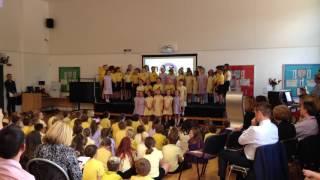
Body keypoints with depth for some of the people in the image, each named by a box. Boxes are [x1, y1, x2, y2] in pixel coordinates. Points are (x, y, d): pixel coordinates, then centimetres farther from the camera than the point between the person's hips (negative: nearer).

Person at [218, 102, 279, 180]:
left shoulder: (255, 129, -34)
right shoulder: (274, 127, -8)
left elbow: (240, 141, -15)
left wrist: (252, 125, -11)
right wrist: (251, 128, 1)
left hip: (252, 161, -8)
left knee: (223, 153, 7)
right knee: (240, 151, 33)